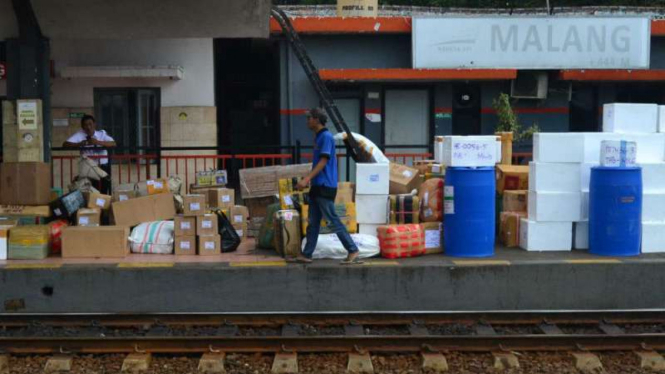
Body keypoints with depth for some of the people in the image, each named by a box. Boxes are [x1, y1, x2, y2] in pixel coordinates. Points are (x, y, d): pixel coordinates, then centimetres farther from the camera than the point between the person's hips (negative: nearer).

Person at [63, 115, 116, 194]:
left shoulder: (102, 133, -2)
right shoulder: (79, 134, -3)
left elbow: (113, 144, -16)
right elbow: (65, 144, -11)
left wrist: (98, 142, -28)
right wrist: (79, 144, -26)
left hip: (103, 166, 0)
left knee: (104, 191, -5)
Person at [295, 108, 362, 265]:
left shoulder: (326, 137, -12)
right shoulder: (319, 137, 16)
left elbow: (323, 161, -19)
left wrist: (307, 179, -24)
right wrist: (308, 180, 23)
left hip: (325, 187, -10)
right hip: (317, 187, 10)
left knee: (333, 221, -8)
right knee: (313, 222, 10)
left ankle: (353, 251, -5)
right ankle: (306, 255, 13)